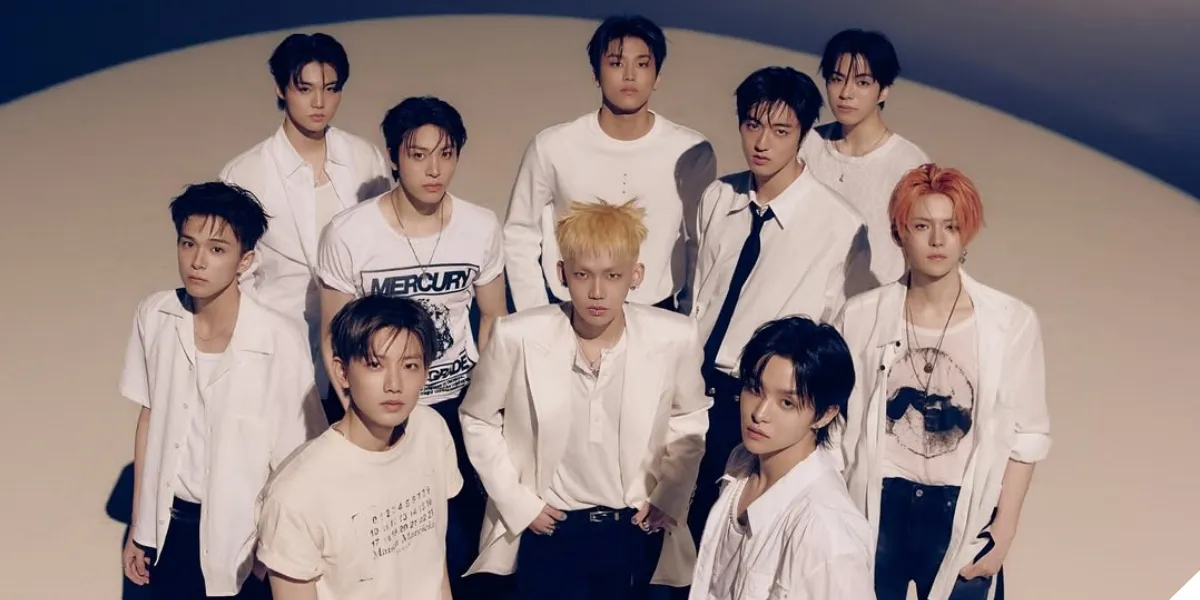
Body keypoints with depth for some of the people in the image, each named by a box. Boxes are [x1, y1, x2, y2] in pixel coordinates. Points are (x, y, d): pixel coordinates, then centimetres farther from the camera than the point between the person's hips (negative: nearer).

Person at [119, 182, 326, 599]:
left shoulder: (279, 343, -22)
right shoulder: (154, 317, -9)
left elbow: (293, 463, -13)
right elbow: (150, 417, 4)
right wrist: (138, 525, 10)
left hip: (241, 532, -4)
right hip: (169, 525, 4)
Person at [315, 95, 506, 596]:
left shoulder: (481, 227, -9)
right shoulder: (348, 234, -16)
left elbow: (493, 317, 5)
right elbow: (334, 337, -5)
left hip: (458, 404, 2)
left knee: (460, 540, 10)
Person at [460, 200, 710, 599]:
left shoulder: (675, 338, -13)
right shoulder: (517, 337, -17)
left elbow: (689, 420, 5)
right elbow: (478, 420, -2)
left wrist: (668, 499, 1)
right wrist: (517, 503, -4)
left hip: (636, 529, 2)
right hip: (548, 528, -1)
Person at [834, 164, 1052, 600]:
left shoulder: (1011, 323, -6)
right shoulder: (861, 318, -1)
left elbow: (1026, 433, -3)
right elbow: (837, 422, 5)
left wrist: (1005, 529, -6)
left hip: (962, 513, -1)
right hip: (874, 511, 1)